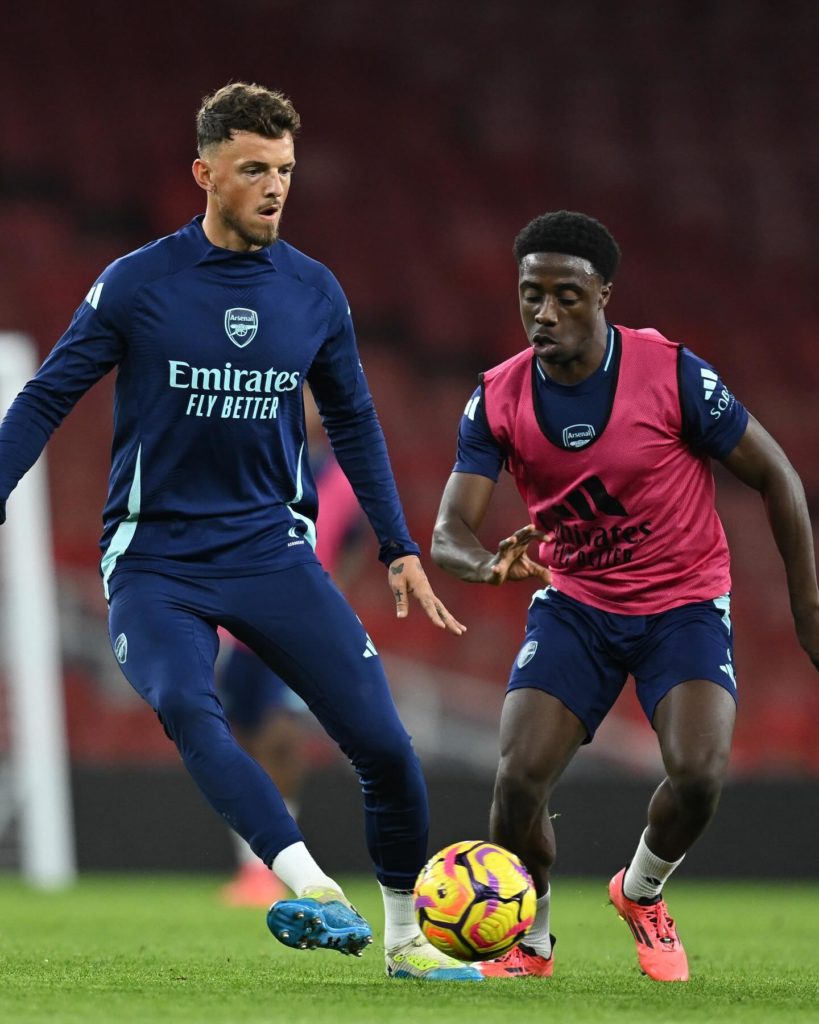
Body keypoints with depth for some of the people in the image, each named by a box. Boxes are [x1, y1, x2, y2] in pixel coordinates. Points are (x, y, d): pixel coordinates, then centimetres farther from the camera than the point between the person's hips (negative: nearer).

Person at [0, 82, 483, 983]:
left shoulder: (313, 293, 5)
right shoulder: (137, 284, -6)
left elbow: (353, 424, 17)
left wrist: (400, 549, 15)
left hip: (271, 550, 3)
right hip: (153, 560, -3)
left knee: (384, 744, -8)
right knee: (187, 710, -32)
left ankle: (406, 939, 12)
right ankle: (315, 893, -42)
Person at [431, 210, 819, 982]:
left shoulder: (672, 375, -19)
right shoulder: (498, 399, -10)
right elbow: (448, 533, -15)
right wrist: (490, 564, -40)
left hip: (684, 603, -2)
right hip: (573, 605, 2)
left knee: (699, 774, -24)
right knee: (519, 776, -17)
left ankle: (642, 894, 10)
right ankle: (529, 941, 11)